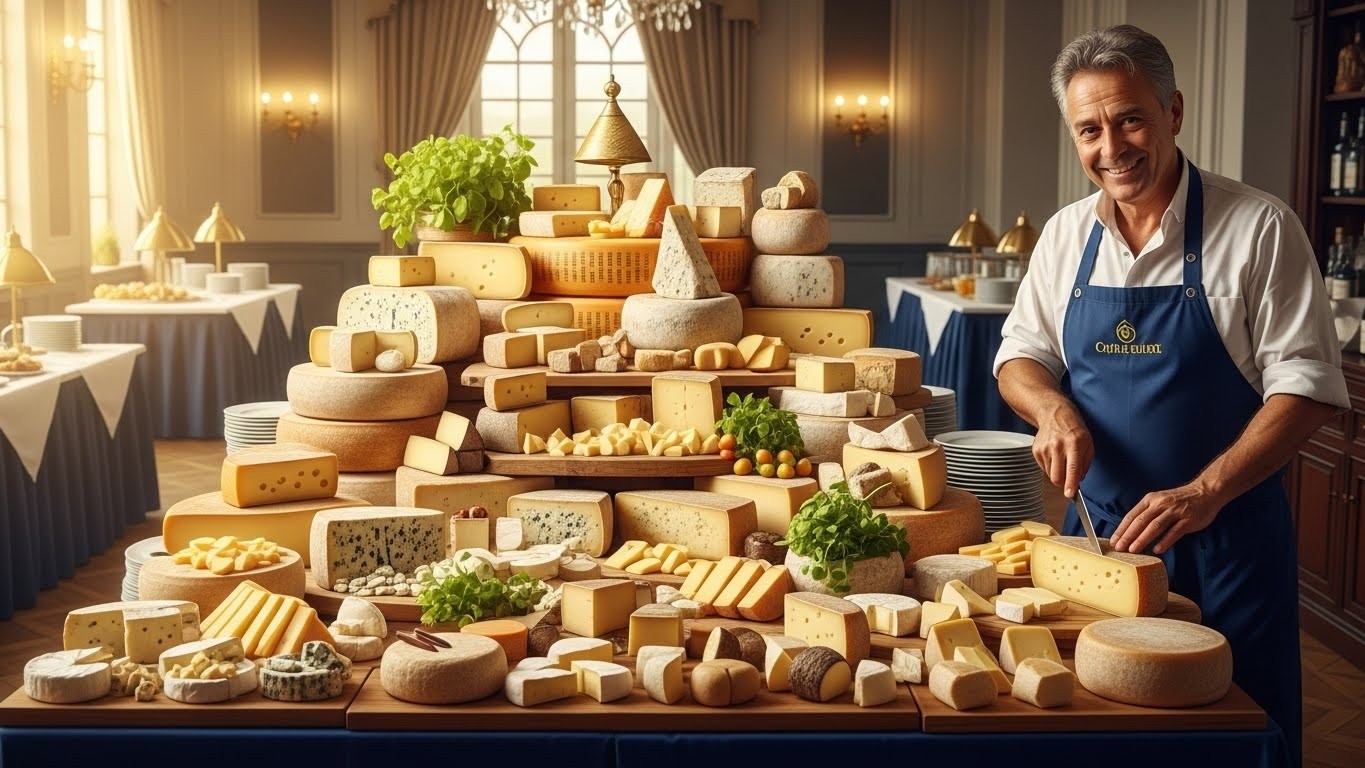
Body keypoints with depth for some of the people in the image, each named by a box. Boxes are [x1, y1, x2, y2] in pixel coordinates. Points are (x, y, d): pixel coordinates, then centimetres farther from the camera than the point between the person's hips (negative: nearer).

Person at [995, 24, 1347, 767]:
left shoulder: (1258, 228, -10)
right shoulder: (1066, 234, 4)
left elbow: (1305, 383, -12)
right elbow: (1019, 354, 11)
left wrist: (1204, 492, -23)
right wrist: (1053, 407, -11)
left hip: (1227, 538, -4)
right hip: (1099, 530, 4)